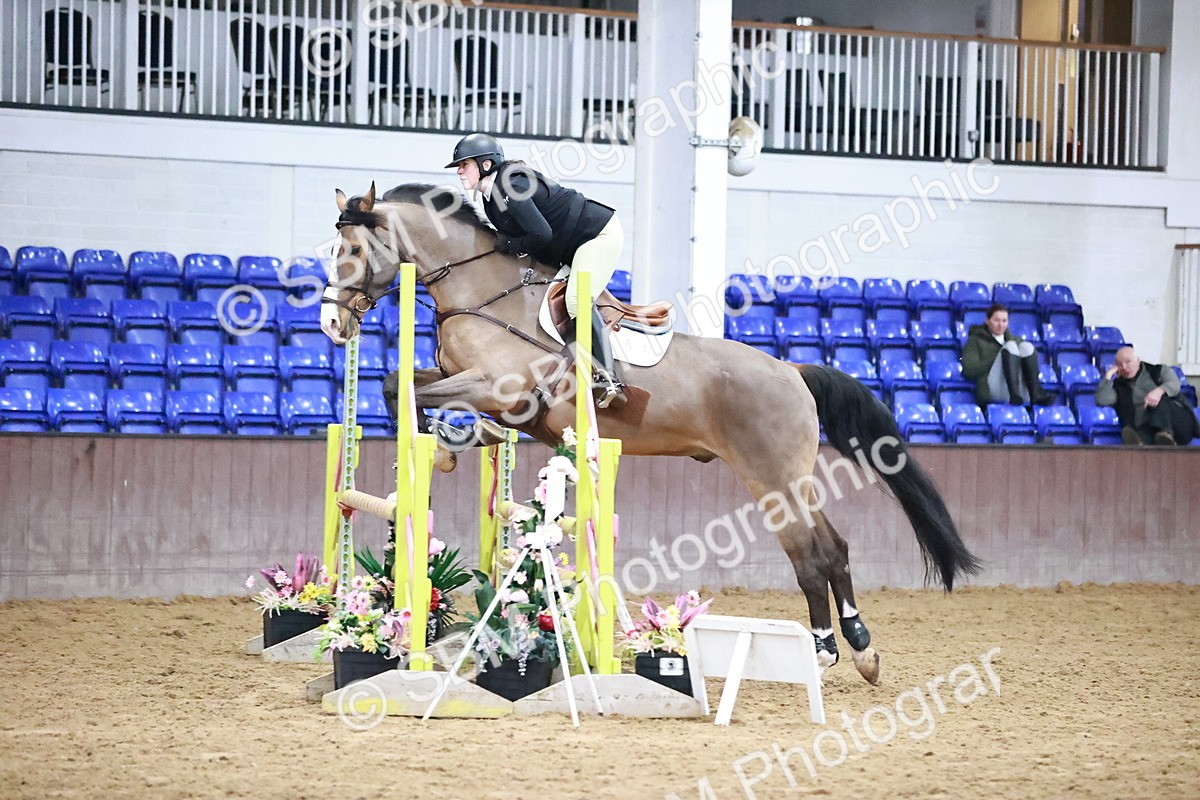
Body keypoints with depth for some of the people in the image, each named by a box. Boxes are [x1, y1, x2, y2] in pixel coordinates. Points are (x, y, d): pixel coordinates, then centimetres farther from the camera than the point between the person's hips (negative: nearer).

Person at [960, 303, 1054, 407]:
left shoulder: (1016, 340, 32)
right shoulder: (976, 341, 20)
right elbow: (969, 370, 2)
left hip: (1023, 390, 3)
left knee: (1026, 346, -17)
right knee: (1010, 346, -22)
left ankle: (1036, 394, -38)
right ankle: (1014, 395, -45)